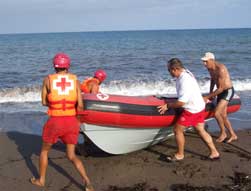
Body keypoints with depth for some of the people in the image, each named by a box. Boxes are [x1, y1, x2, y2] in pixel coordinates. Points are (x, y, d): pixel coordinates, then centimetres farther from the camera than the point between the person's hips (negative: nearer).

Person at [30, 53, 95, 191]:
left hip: (54, 123, -2)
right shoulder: (75, 80, -1)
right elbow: (80, 105, -4)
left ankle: (41, 180, 36)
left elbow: (44, 102, 4)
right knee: (71, 156, 15)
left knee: (44, 150, 24)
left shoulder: (48, 79, -3)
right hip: (71, 122, 2)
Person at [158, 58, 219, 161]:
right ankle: (214, 153, 23)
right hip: (200, 106, 10)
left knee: (177, 129, 2)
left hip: (192, 110, -10)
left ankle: (180, 155, 15)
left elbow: (181, 102, -28)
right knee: (201, 131, 16)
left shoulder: (185, 81, -27)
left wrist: (167, 106, -17)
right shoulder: (185, 72, 3)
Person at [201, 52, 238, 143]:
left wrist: (207, 97, -22)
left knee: (217, 113, -19)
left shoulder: (221, 69, -28)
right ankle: (233, 135, 25)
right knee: (223, 116, 11)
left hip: (228, 91, -9)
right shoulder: (210, 68, 0)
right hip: (220, 92, 9)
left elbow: (220, 88, -26)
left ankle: (223, 133, 2)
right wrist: (210, 93, 12)